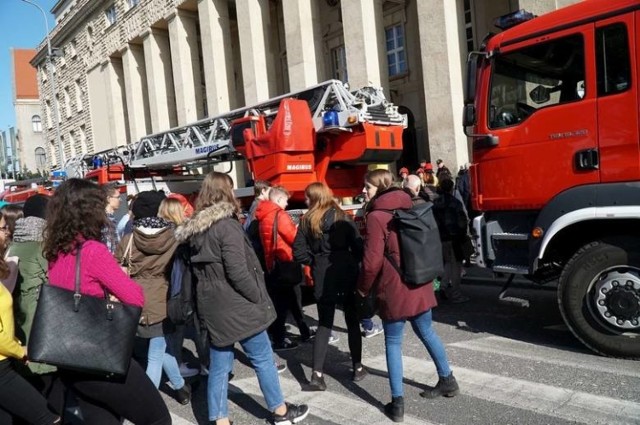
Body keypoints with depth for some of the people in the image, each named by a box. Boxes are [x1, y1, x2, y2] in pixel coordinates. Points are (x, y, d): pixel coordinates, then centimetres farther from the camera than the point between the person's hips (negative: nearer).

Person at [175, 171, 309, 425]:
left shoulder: (194, 229, 8)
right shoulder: (227, 226, -17)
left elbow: (199, 269, 12)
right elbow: (237, 272, -22)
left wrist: (209, 294, 16)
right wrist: (259, 298, -11)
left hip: (212, 306, 7)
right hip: (236, 305, -7)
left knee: (219, 364, 12)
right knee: (262, 358, 9)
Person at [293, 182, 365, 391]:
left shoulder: (307, 221, 0)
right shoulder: (342, 217, -3)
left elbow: (299, 252, -5)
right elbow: (358, 246, -9)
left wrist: (315, 262, 10)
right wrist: (353, 264, 8)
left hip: (323, 278, 1)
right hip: (346, 274, -1)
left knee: (324, 324, 9)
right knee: (352, 321, 13)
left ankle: (317, 374, 2)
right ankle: (357, 368, 21)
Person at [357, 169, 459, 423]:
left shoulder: (376, 216, -15)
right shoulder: (408, 208, 7)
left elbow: (372, 260, -18)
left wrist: (363, 288, -3)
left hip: (393, 289, -7)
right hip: (419, 284, 7)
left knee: (393, 343, 4)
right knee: (426, 332, 22)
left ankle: (397, 402, 8)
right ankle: (447, 380, 36)